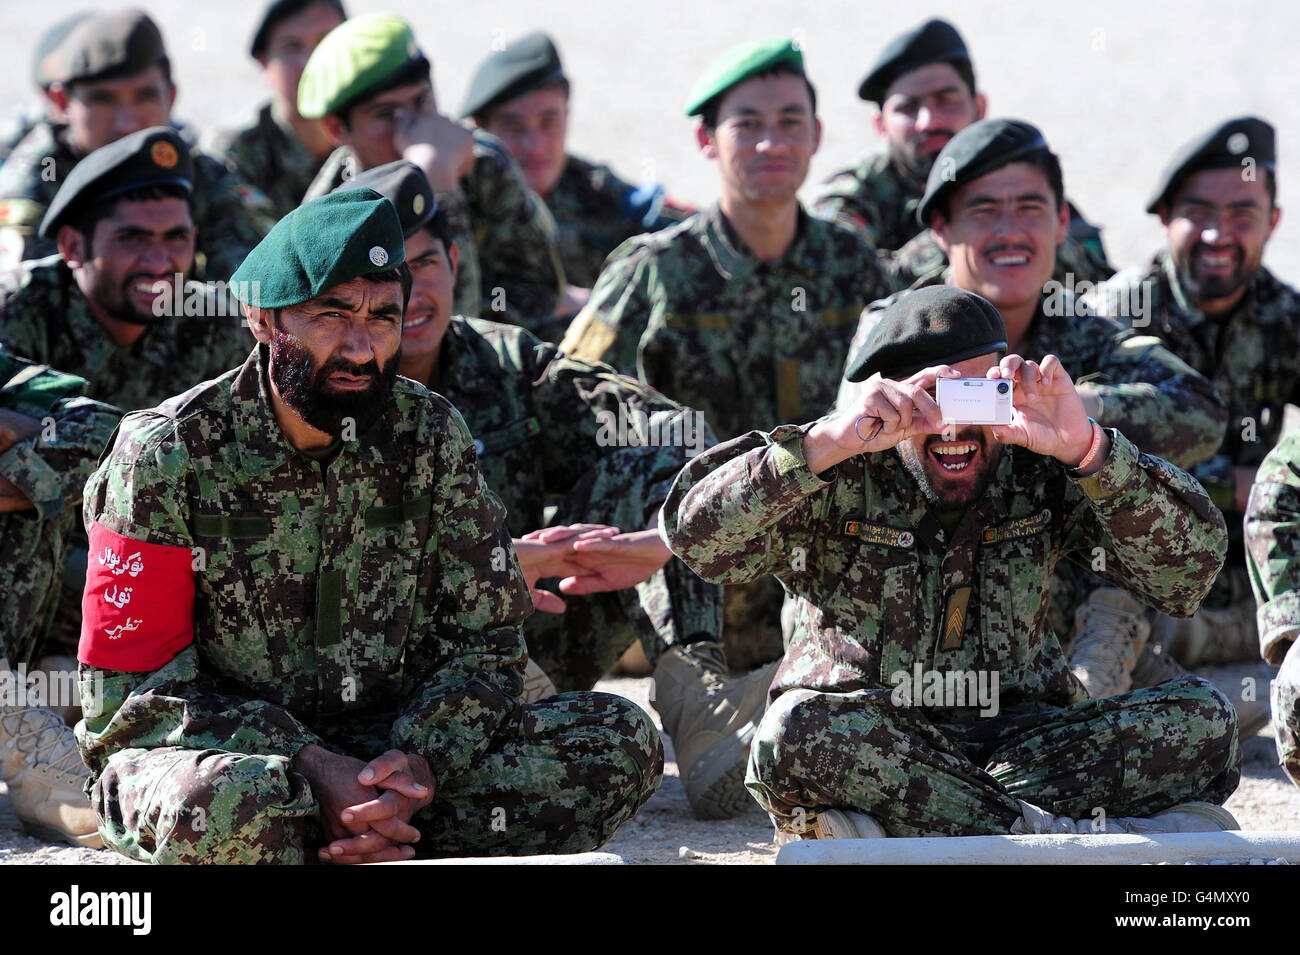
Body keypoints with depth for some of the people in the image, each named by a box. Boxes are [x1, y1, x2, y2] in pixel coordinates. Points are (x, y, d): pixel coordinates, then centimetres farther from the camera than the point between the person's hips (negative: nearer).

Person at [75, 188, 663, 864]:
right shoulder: (167, 454, -10)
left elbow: (483, 643, 4)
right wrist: (312, 769, -24)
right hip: (209, 751, -4)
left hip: (381, 752, 4)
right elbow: (134, 691, -12)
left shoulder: (430, 436, 1)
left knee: (621, 741, -15)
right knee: (231, 802, -41)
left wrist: (418, 761, -18)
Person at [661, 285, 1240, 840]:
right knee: (797, 733, -36)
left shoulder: (1038, 472, 1)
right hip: (866, 735, -2)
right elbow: (697, 536, -18)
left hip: (1020, 737, 3)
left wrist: (1086, 449, -25)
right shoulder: (841, 476, -3)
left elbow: (1189, 567, -10)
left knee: (1200, 722, -19)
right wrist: (829, 443, -29)